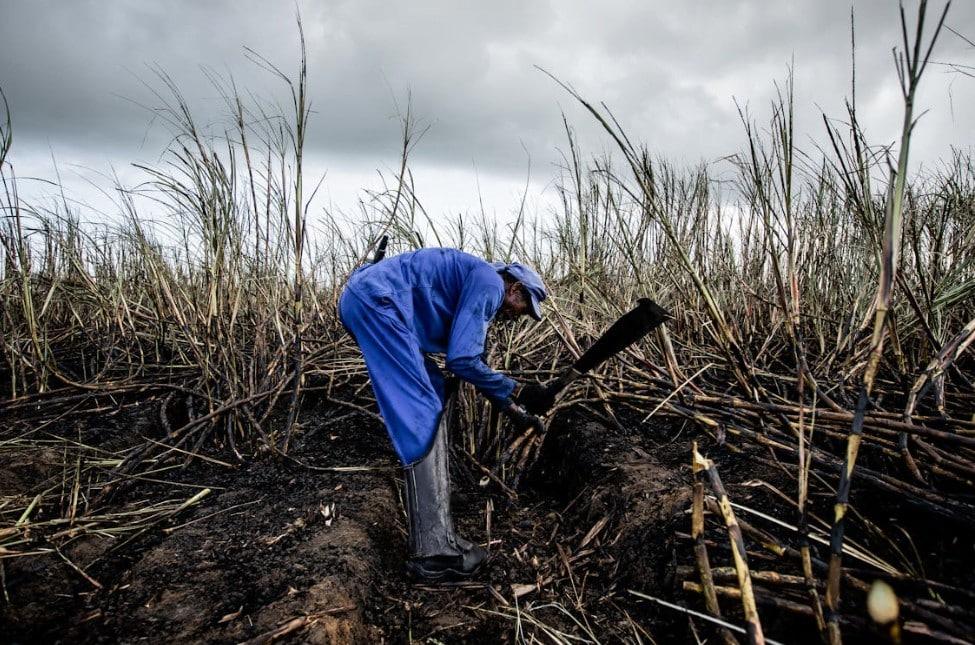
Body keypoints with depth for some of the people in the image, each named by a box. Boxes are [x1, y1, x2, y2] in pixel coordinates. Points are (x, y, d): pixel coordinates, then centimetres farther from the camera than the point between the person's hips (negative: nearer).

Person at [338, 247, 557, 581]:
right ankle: (434, 552, -15)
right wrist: (517, 391, -1)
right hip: (375, 299, -11)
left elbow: (473, 361, 33)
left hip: (366, 301, 11)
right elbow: (462, 360, -12)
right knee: (422, 413, -14)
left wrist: (511, 407, 34)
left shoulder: (475, 289, 25)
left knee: (436, 395, 14)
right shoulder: (489, 282, -5)